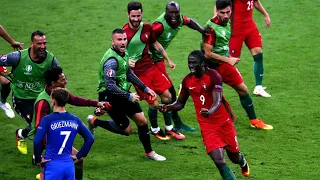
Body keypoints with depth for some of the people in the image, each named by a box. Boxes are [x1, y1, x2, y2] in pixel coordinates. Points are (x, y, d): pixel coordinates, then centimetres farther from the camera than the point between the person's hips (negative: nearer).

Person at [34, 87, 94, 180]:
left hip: (53, 165, -5)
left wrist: (38, 159, -6)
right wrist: (79, 156, 12)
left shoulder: (48, 120, -10)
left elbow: (37, 141, -19)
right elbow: (90, 139, 8)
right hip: (69, 165, 5)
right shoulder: (75, 120, 6)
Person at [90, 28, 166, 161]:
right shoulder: (111, 60, -27)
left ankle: (149, 152, 25)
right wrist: (129, 97, -26)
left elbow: (129, 74, 18)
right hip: (110, 97, -8)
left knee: (142, 121, 7)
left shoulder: (124, 54, 2)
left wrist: (146, 89, 15)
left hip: (123, 93, 8)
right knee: (127, 130, 0)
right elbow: (110, 86, -31)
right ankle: (94, 122, 17)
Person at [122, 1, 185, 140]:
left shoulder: (147, 28, 1)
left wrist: (168, 59, 18)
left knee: (167, 96, 7)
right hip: (138, 73, -6)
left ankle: (169, 128, 25)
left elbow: (156, 44, 16)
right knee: (153, 103, -5)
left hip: (151, 67, 6)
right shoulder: (124, 33, -16)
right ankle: (155, 129, 22)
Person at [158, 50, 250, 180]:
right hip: (207, 126, 2)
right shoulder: (187, 81, -1)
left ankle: (243, 163, 53)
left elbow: (218, 101, -25)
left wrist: (210, 112, -48)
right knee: (219, 161, -15)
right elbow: (180, 103, 11)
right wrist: (167, 107, -10)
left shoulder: (213, 75, -16)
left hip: (224, 122, -2)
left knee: (234, 156, 15)